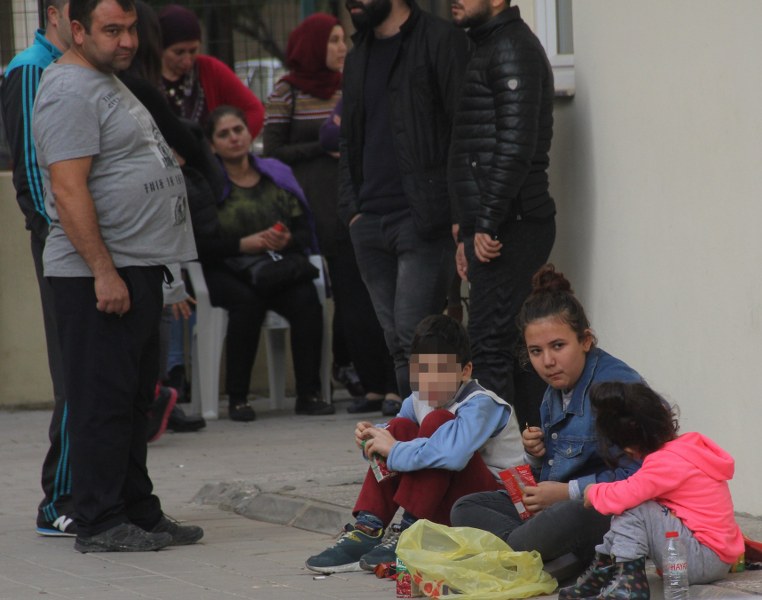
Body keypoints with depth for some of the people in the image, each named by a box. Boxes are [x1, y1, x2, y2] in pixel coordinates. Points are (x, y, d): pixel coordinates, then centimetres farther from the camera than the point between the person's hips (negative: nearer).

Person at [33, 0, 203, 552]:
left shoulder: (108, 82, 19)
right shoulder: (70, 92, -14)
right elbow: (69, 190, -21)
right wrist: (104, 272, -24)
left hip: (138, 267, 10)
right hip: (99, 275, -10)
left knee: (135, 399, 14)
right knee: (103, 400, -7)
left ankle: (140, 513, 20)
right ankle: (100, 524, -3)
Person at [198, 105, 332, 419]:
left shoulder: (276, 174, 16)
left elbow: (305, 231, 11)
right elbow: (201, 243, -6)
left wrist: (287, 240, -12)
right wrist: (243, 244, -18)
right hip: (226, 272, -3)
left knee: (306, 298, -28)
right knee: (248, 301, -35)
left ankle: (308, 393, -25)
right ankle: (237, 398, -27)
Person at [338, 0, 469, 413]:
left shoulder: (440, 41, -3)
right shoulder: (359, 56, 21)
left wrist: (455, 210, -16)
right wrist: (351, 207, 12)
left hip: (422, 219, -7)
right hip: (370, 221, 7)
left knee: (414, 337, -13)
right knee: (397, 343, 7)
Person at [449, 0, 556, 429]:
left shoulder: (512, 48, -10)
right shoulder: (489, 48, 22)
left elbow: (515, 145, -19)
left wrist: (485, 225, -20)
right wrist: (469, 233, 20)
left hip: (508, 227, -10)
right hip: (494, 227, 10)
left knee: (491, 345, -12)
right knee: (516, 346, 10)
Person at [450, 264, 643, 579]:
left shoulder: (616, 383, -15)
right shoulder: (555, 393, 14)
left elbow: (636, 475, -25)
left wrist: (566, 492, -19)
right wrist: (536, 455, 0)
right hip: (552, 506, 10)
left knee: (572, 516, -42)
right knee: (465, 509, -1)